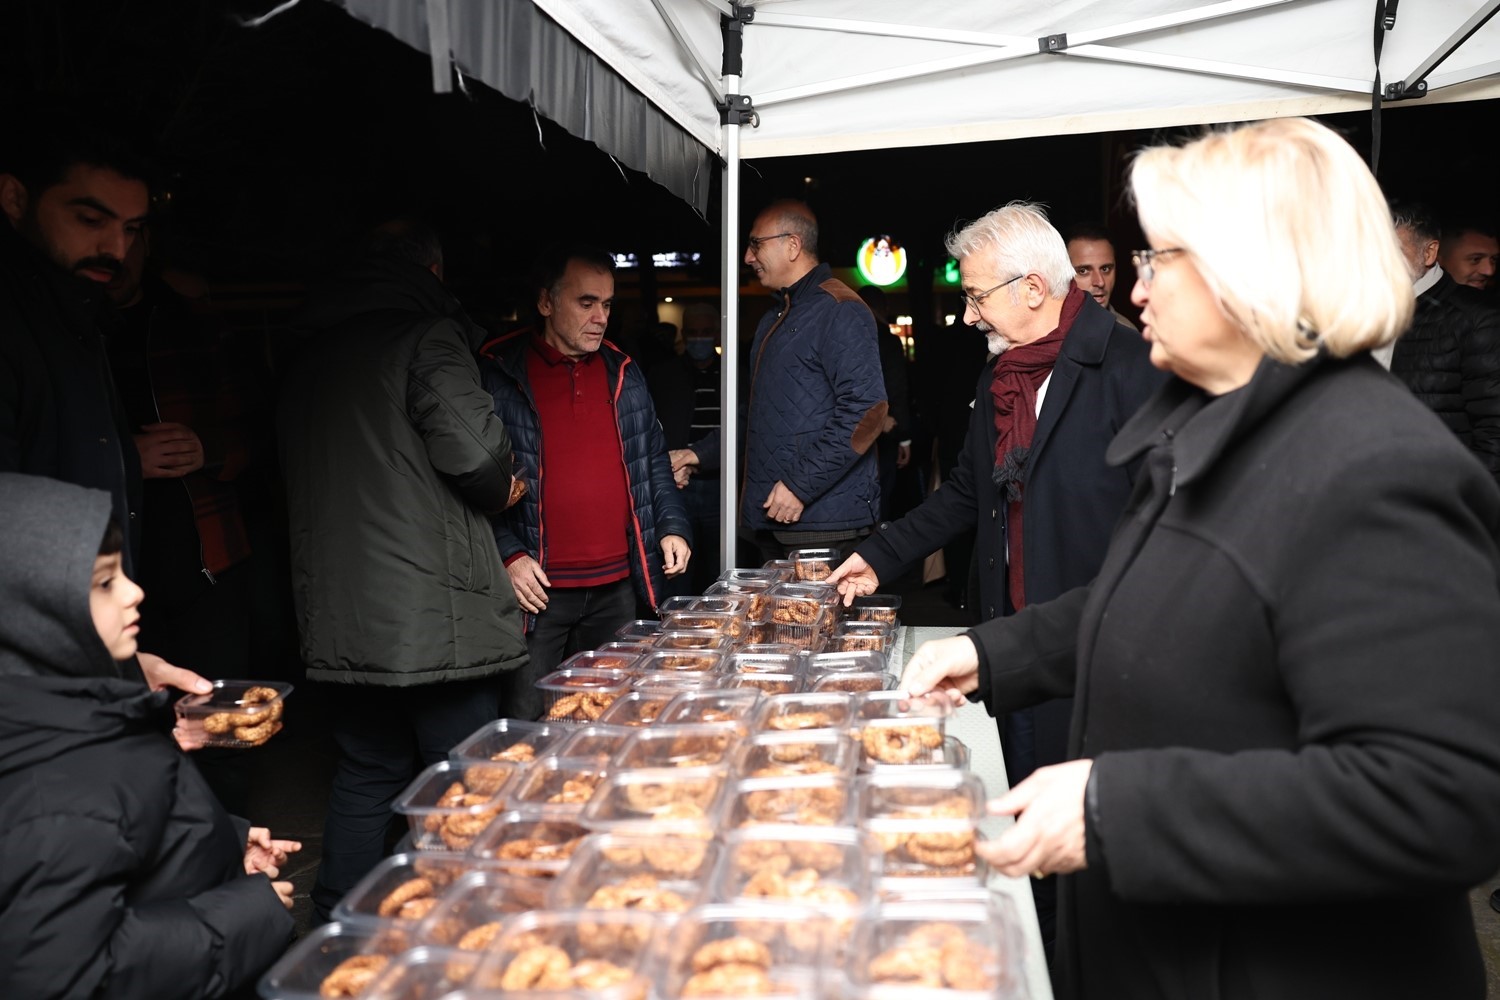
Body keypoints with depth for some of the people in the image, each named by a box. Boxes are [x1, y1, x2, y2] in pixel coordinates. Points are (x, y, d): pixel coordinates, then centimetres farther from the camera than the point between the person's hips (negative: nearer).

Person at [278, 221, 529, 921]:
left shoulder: (310, 357, 16)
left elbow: (311, 483, 20)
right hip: (431, 618, -7)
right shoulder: (428, 336, -8)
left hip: (338, 618, 8)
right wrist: (503, 492, 2)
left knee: (365, 777, 19)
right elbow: (476, 452, -20)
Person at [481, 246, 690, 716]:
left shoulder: (623, 372, 12)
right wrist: (508, 553, -14)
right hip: (538, 589, -4)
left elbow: (654, 460, 18)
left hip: (619, 588, 5)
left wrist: (673, 526, 5)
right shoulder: (499, 375, -4)